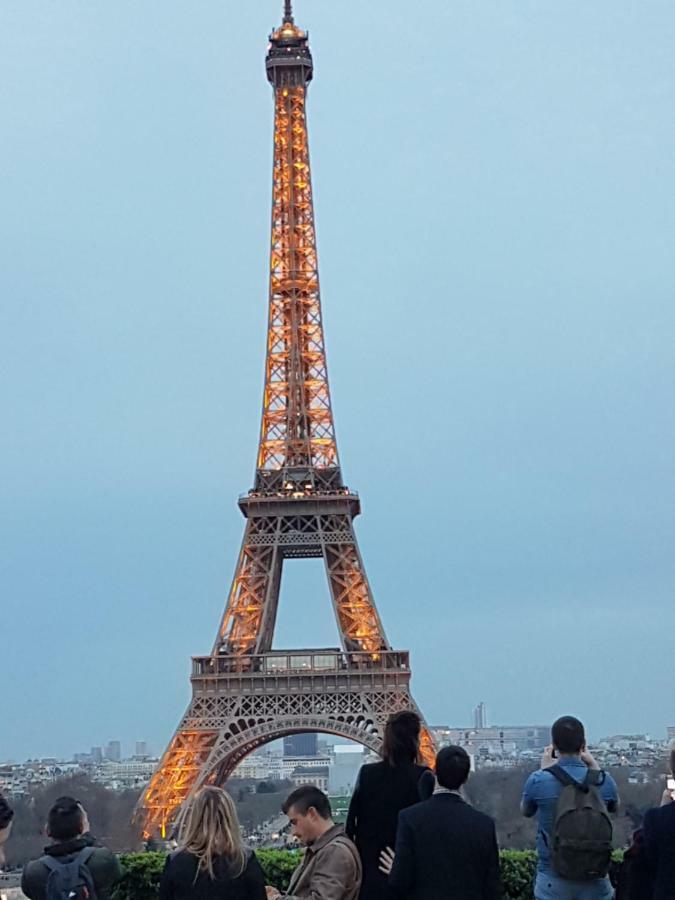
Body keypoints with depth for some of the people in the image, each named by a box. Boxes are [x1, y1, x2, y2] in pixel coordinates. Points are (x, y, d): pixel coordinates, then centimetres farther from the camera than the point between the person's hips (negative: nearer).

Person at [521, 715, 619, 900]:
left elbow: (525, 811, 12)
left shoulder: (538, 781, -10)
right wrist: (594, 767, 18)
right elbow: (614, 807, 20)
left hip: (553, 880, -2)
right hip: (595, 881, 2)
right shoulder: (603, 781, -4)